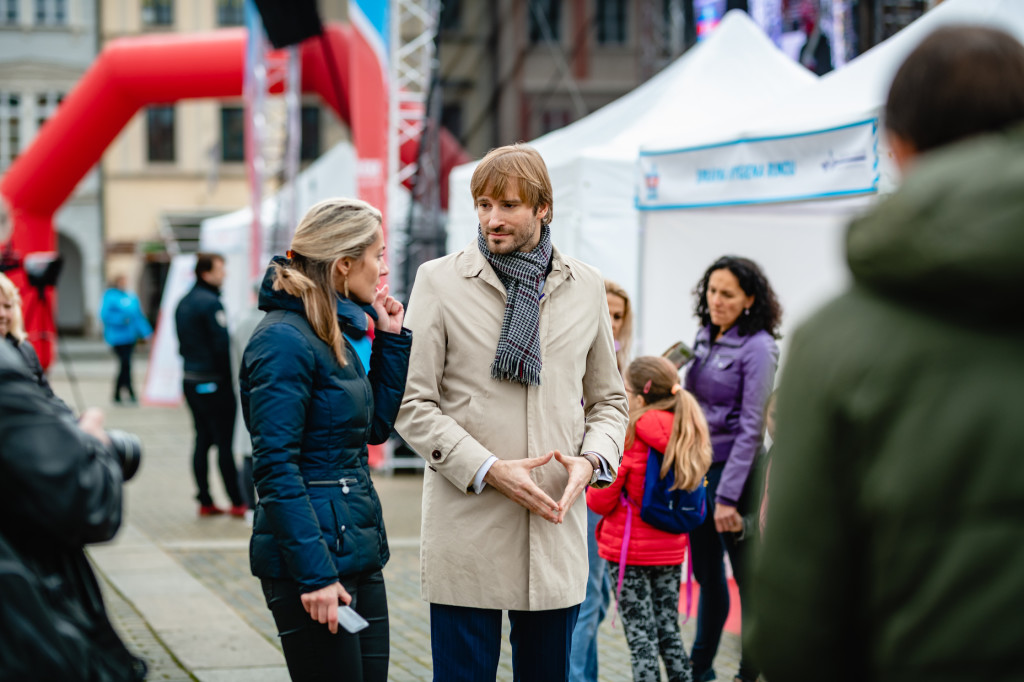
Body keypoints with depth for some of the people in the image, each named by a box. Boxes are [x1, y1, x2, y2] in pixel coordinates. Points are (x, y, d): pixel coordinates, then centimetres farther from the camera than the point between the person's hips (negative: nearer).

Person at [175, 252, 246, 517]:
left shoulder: (183, 303, 13)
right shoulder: (210, 302, -15)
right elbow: (222, 344, -17)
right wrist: (230, 376, -8)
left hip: (190, 381, 9)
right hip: (214, 381, -9)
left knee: (202, 440, 11)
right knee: (224, 442, -4)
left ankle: (205, 501, 12)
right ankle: (237, 502, 1)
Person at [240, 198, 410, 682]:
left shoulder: (336, 333, 13)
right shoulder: (285, 340, -15)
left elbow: (376, 426, 21)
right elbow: (275, 468, -19)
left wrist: (391, 340, 13)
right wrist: (314, 573, -22)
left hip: (358, 549, 9)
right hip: (314, 553, -9)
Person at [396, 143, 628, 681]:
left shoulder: (585, 287, 10)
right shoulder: (439, 281, 1)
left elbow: (608, 399, 18)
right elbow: (413, 405, -3)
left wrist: (591, 460, -4)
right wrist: (489, 470, -14)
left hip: (556, 531, 3)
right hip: (468, 534, -3)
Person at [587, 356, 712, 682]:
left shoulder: (628, 438, -17)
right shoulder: (688, 434, 1)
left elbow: (601, 501, -12)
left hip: (629, 550, -6)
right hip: (671, 549, 6)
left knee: (640, 635, -1)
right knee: (669, 631, 15)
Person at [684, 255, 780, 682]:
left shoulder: (757, 348, -13)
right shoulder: (705, 337, 10)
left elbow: (751, 427, -16)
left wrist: (727, 496, -19)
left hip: (733, 470, -7)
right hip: (698, 467, 8)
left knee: (747, 575, 2)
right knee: (706, 573, 17)